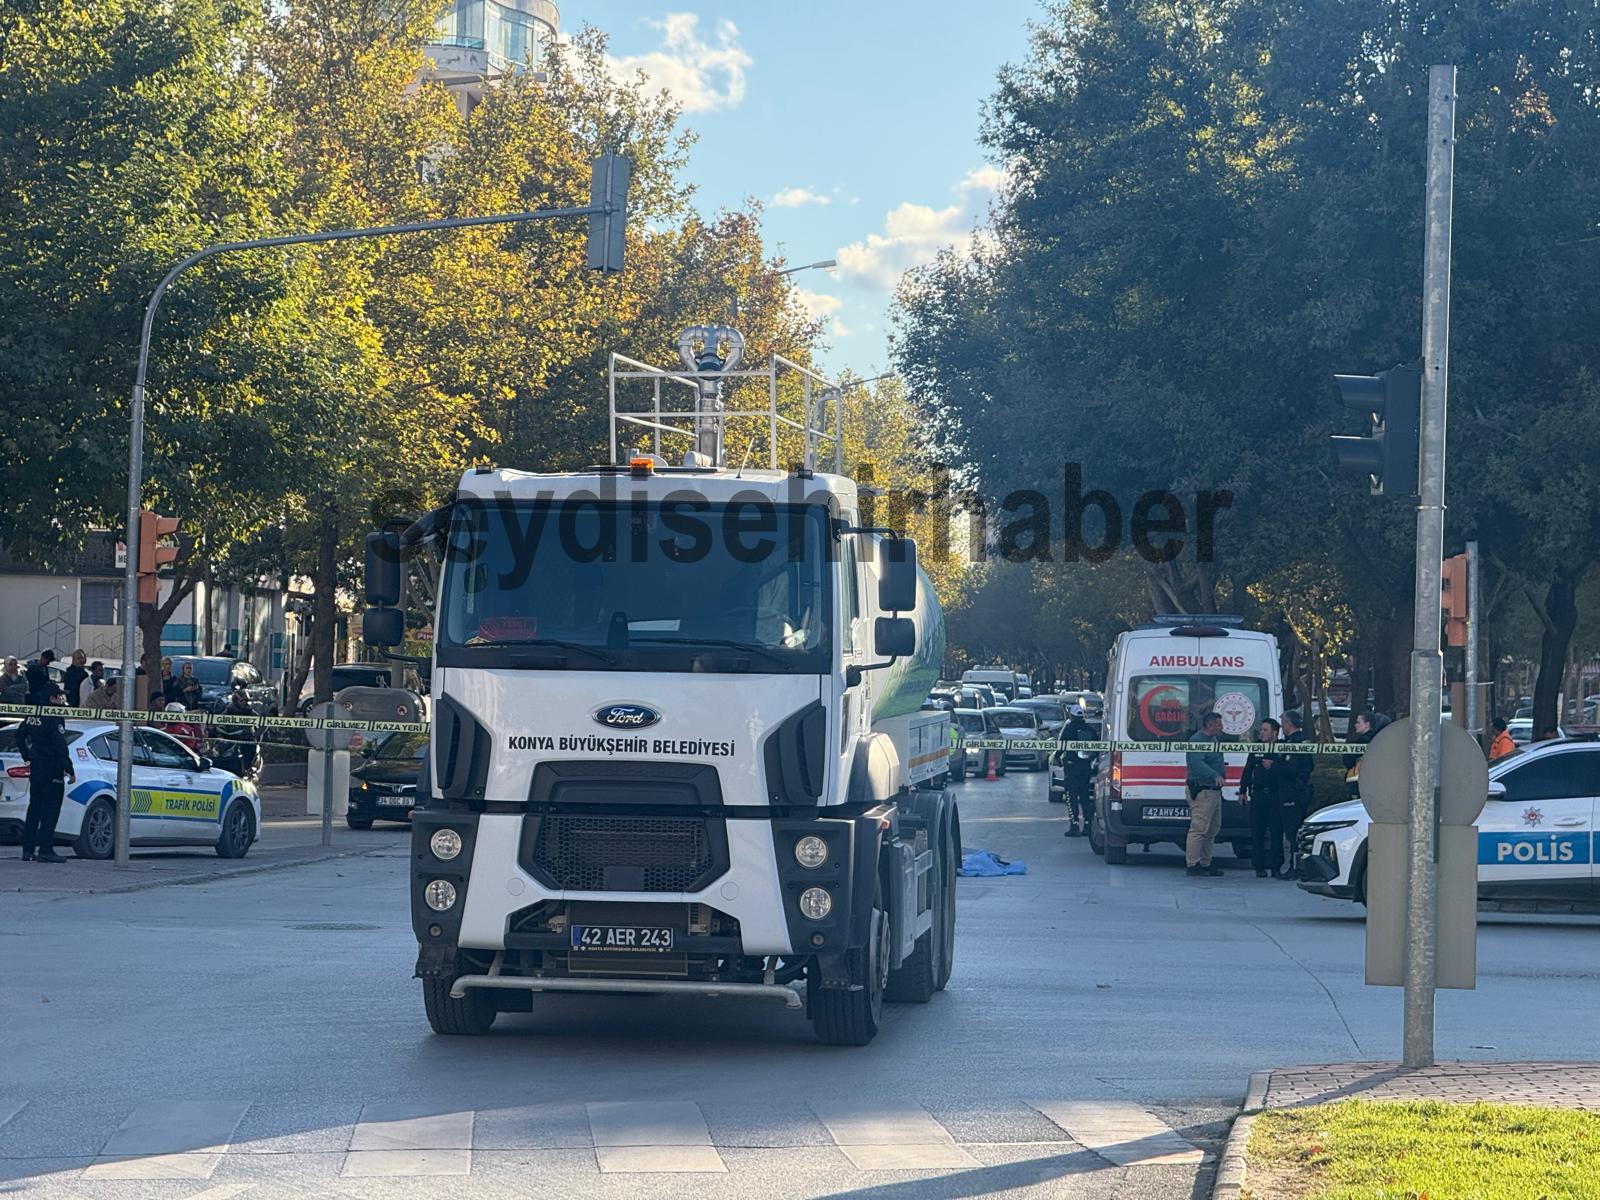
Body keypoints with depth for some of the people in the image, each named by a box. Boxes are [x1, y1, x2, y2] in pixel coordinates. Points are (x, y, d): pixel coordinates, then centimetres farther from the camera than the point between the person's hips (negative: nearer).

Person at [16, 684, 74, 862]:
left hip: (35, 767, 9)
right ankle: (46, 850, -9)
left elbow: (20, 737, 21)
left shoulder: (33, 716, 11)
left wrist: (28, 757, 27)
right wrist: (70, 770, -15)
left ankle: (28, 849, 12)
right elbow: (61, 748, -19)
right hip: (52, 770, -9)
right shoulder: (54, 718, -15)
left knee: (34, 809, 12)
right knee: (50, 810, -6)